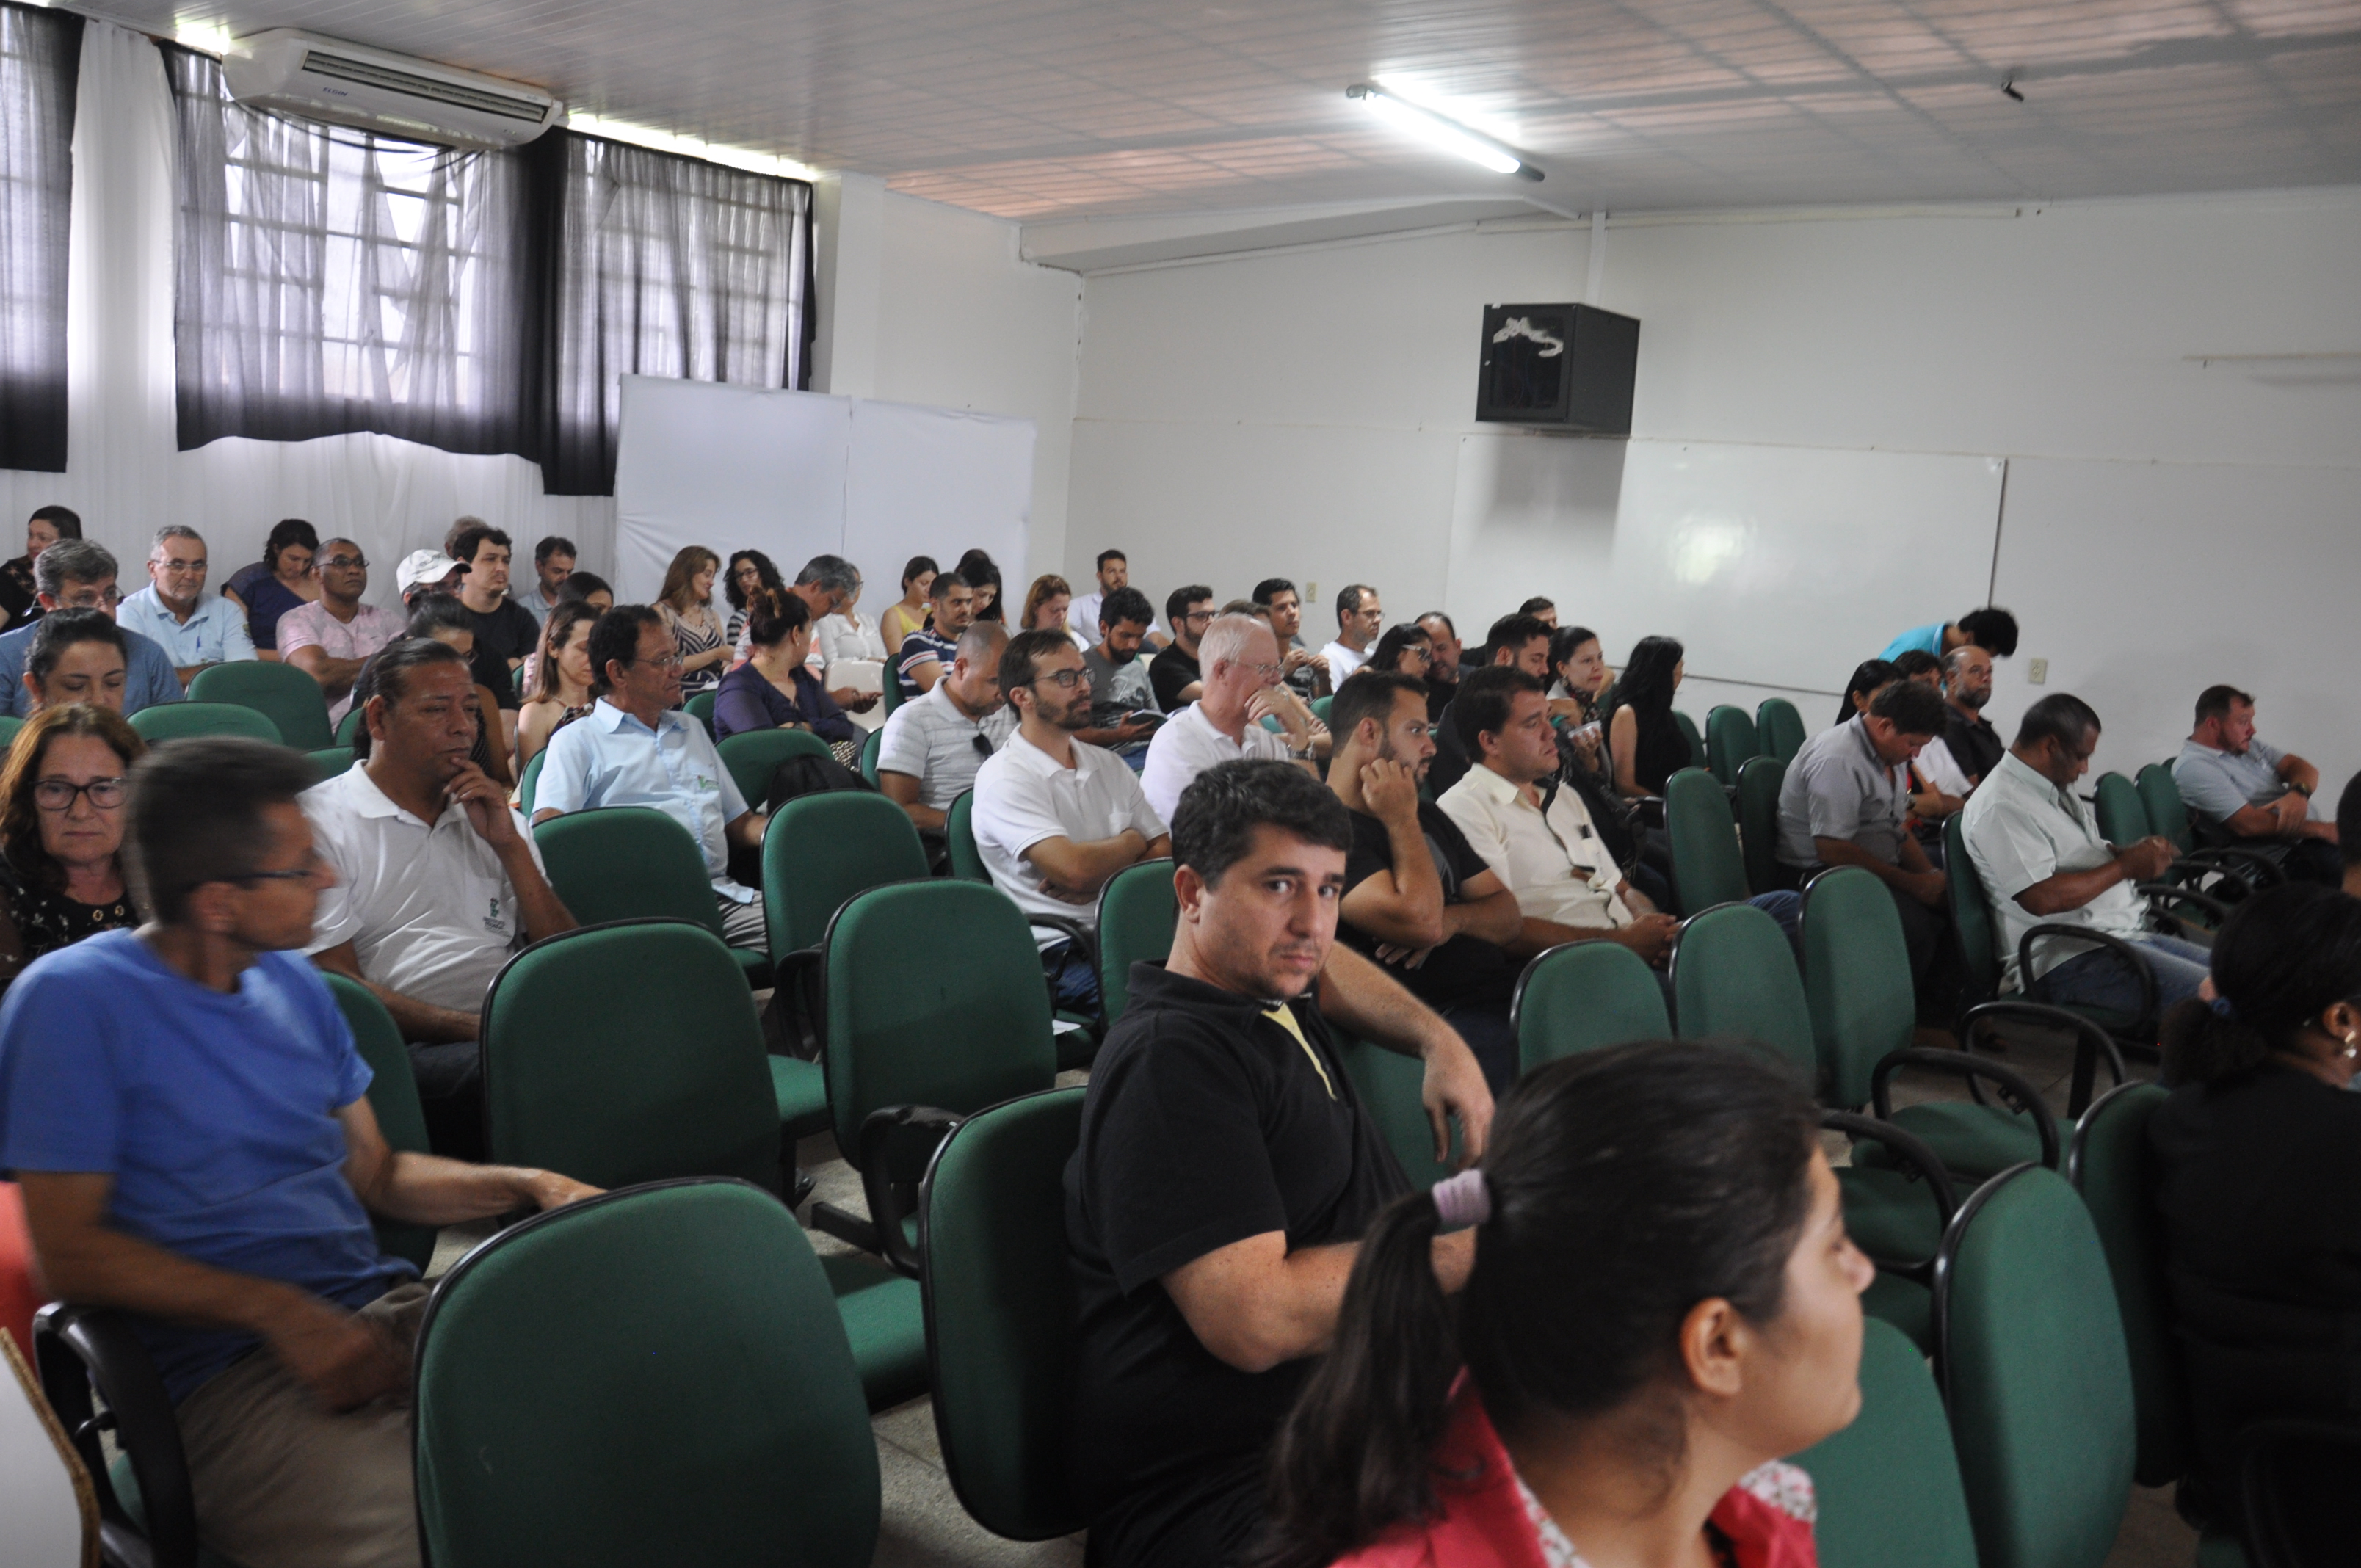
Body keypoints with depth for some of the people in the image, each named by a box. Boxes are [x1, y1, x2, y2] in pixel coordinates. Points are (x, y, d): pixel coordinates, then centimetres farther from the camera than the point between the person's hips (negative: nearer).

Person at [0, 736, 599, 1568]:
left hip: (389, 1313, 6)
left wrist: (526, 1184, 2)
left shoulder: (294, 983, 16)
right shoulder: (71, 999, -4)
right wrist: (281, 1313, -17)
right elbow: (69, 1252, -7)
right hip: (231, 1374, -6)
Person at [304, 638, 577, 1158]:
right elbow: (335, 983, -2)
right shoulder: (321, 819, 8)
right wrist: (472, 1028, -14)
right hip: (409, 1049, -5)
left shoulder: (495, 819, 25)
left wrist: (509, 845, 6)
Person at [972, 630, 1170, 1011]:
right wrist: (1131, 842, 3)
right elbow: (1074, 868, -18)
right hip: (1060, 951, -7)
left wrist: (1102, 879, -8)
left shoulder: (1109, 766, 19)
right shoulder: (1005, 777, -5)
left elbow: (1165, 851, 12)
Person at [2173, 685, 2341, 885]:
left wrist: (2299, 793, -17)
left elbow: (2305, 769, 8)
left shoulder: (2249, 746, 16)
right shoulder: (2193, 767, -12)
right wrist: (2322, 829, -17)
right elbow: (2247, 823, -19)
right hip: (2285, 858, -9)